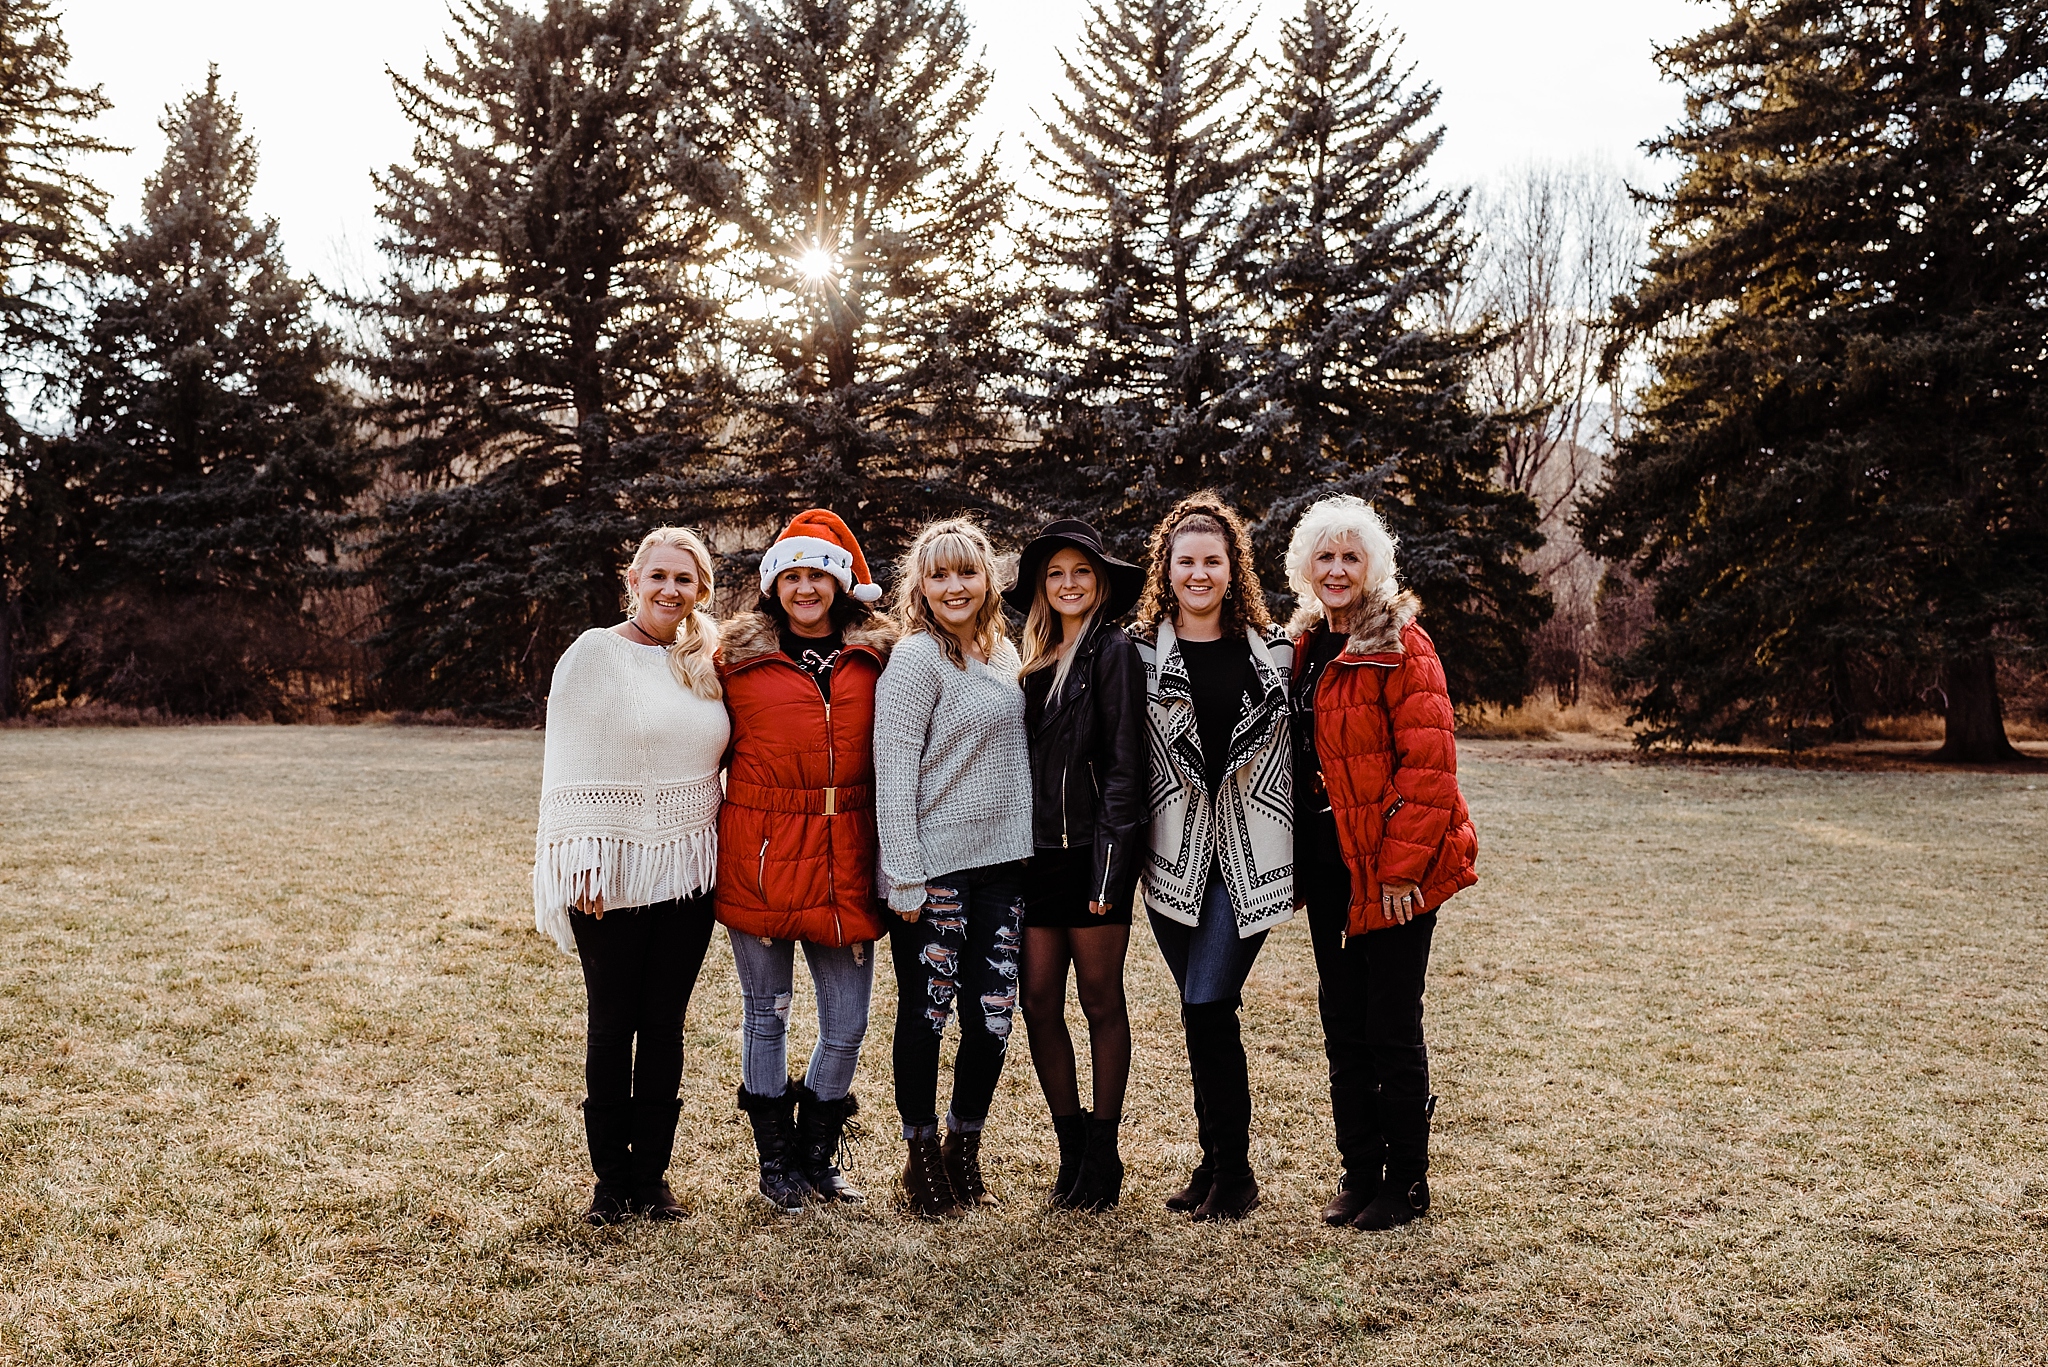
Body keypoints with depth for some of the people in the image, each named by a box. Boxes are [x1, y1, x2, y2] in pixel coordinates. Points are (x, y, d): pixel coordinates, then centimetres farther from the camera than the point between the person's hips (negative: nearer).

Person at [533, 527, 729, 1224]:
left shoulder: (704, 664, 10)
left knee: (665, 1028, 9)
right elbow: (569, 766, -7)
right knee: (612, 1027, 6)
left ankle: (652, 1174, 20)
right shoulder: (595, 654, -4)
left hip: (686, 872, 4)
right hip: (614, 875, -4)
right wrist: (582, 863, -13)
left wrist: (719, 860, 13)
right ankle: (611, 1179, 19)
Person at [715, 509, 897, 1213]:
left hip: (843, 863, 2)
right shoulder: (739, 655, 1)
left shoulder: (875, 658, 7)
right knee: (766, 1012, 10)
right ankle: (775, 1157, 28)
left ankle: (817, 1150, 29)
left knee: (847, 1023, 6)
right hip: (760, 860, -2)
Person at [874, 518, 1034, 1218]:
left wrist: (1027, 848, 14)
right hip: (935, 867, -6)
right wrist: (905, 879, -15)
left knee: (993, 1014, 8)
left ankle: (965, 1153, 25)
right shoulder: (916, 660, -9)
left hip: (1001, 862, 6)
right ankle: (922, 1158, 21)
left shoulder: (1003, 655, 12)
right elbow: (893, 772, -12)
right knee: (928, 1012, 4)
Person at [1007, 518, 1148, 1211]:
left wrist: (1109, 863, -15)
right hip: (1035, 851, 6)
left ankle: (1103, 1152, 17)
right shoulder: (1034, 659, 14)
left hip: (1090, 851, -6)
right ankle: (1071, 1147, 20)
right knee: (1039, 1001, 6)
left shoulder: (1113, 652, -4)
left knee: (1100, 1001, 5)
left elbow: (1124, 763, -10)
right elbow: (1021, 758, 14)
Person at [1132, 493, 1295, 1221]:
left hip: (1248, 856, -1)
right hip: (1175, 855, 1)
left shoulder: (1272, 653, 5)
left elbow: (1296, 756, 9)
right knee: (1208, 1014, 10)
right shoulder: (1141, 654, 3)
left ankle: (1231, 1171, 6)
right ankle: (1218, 1162, 25)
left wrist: (1298, 858, 6)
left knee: (1207, 1007, -10)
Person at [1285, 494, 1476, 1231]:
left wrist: (1403, 864, -19)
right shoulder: (1304, 648, 12)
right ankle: (1358, 1170, 26)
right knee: (1343, 1024, 13)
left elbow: (1428, 764, -16)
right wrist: (1294, 860, 12)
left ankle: (1406, 1180, 18)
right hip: (1328, 866, 7)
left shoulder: (1401, 645, -11)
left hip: (1391, 870, -7)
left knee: (1392, 1026, 2)